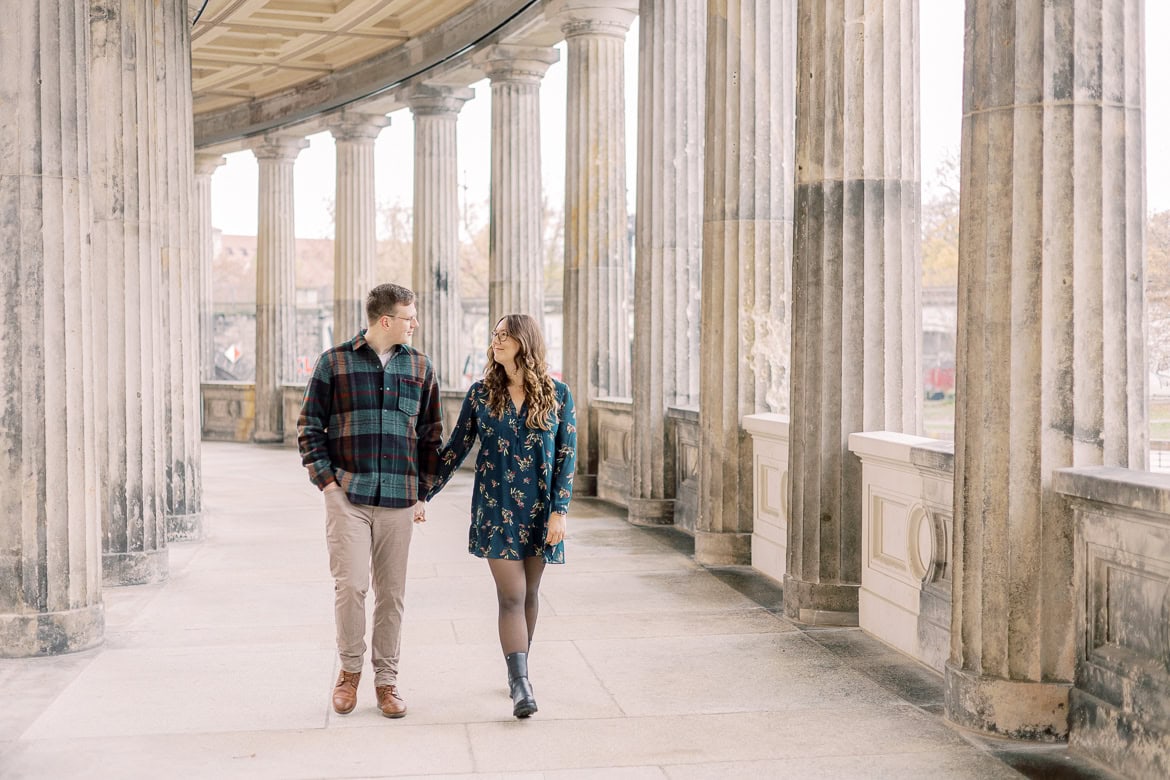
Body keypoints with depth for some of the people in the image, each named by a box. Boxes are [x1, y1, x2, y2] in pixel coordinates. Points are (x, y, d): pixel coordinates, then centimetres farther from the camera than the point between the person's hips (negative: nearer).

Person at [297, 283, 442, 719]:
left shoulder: (420, 368, 10)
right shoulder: (334, 363, 2)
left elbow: (430, 435, 14)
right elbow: (309, 428, 5)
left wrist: (422, 493, 9)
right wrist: (326, 481, -5)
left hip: (398, 499, 3)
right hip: (347, 494, -2)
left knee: (391, 593, 6)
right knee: (351, 584, -10)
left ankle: (386, 681, 18)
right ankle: (350, 668, 12)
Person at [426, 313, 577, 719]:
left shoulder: (557, 394, -1)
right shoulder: (481, 394, 0)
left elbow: (566, 455, -1)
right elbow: (454, 449, 5)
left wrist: (559, 510, -7)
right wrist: (423, 495, 4)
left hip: (539, 509, 1)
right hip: (496, 507, -1)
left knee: (529, 591, 11)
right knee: (512, 595, -8)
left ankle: (517, 669, 27)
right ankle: (521, 685, -10)